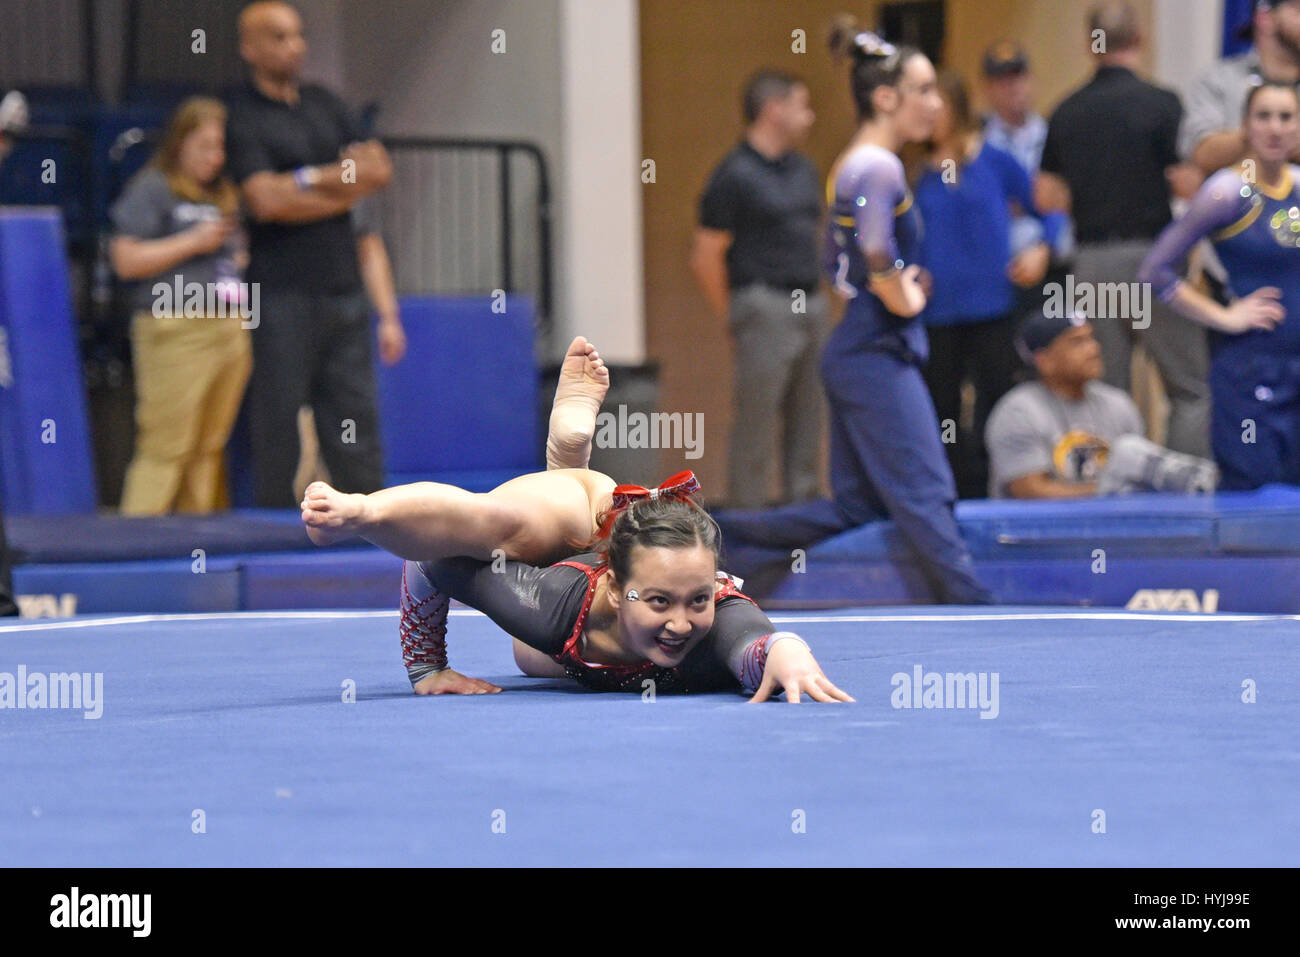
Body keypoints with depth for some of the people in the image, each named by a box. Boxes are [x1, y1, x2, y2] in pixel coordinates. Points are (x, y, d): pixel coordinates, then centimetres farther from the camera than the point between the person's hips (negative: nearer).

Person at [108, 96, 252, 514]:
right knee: (166, 447, -10)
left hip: (228, 331, 8)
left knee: (210, 445, 7)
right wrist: (193, 243, -10)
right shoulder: (151, 190, -2)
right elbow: (126, 260, -9)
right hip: (175, 332, -8)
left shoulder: (225, 196, 21)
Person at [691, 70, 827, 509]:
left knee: (807, 423, 12)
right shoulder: (735, 176, -9)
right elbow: (706, 256, -9)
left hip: (811, 306, 8)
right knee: (757, 425, -5)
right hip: (765, 305, -8)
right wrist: (733, 313, -6)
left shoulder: (802, 170, 15)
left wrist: (820, 299, 15)